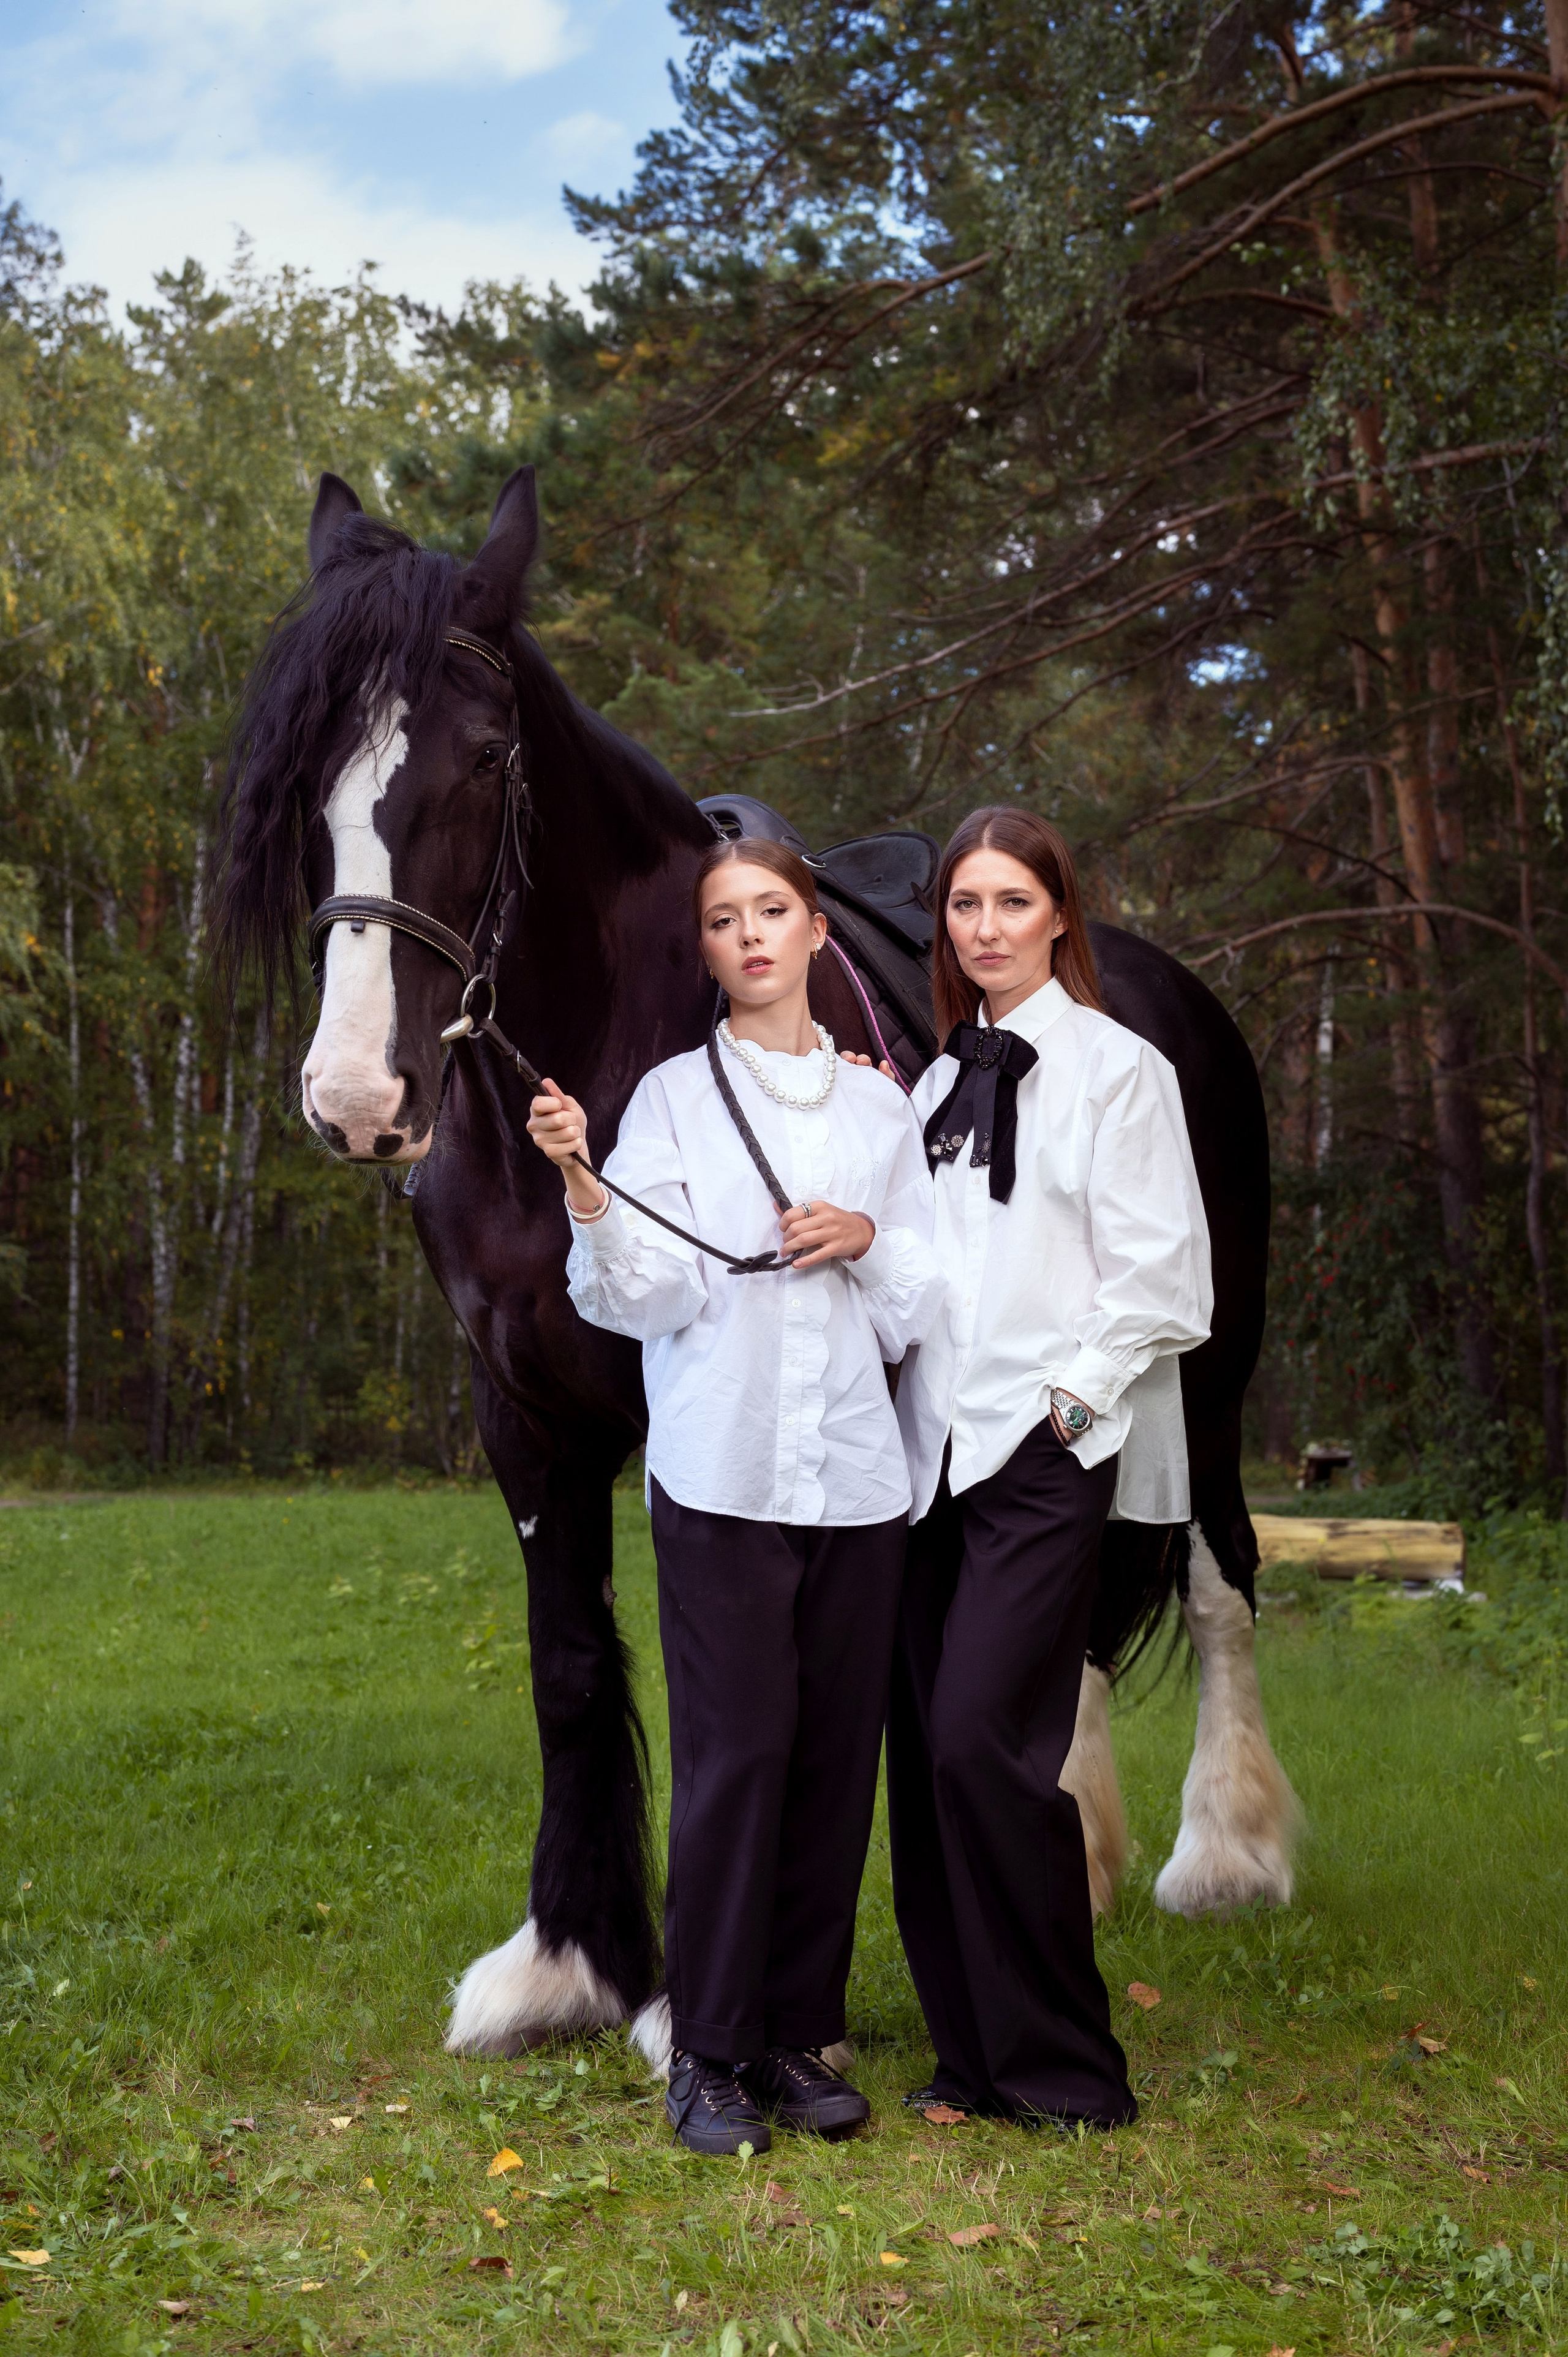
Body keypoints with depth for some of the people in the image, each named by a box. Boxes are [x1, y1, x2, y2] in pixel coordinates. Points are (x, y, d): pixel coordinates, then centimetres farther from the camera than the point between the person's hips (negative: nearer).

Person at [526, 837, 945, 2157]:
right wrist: (584, 1186, -21)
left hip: (857, 1477, 3)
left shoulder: (880, 1107, 12)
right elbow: (643, 1300, -6)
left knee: (838, 1759, 6)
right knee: (735, 1756, -5)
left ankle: (801, 2036, 18)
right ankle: (710, 2055, 6)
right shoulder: (675, 1098, 3)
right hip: (724, 1475, -3)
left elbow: (922, 1311, 13)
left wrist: (866, 1239, -6)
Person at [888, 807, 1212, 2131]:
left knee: (981, 1740, -14)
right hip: (936, 1450, 6)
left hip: (1050, 1453, -6)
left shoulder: (1119, 1070, -1)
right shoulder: (937, 1084, 17)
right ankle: (975, 2057, 15)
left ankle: (1067, 2070, 0)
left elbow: (1159, 1279, -6)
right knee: (924, 1749, 4)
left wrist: (1069, 1400, -11)